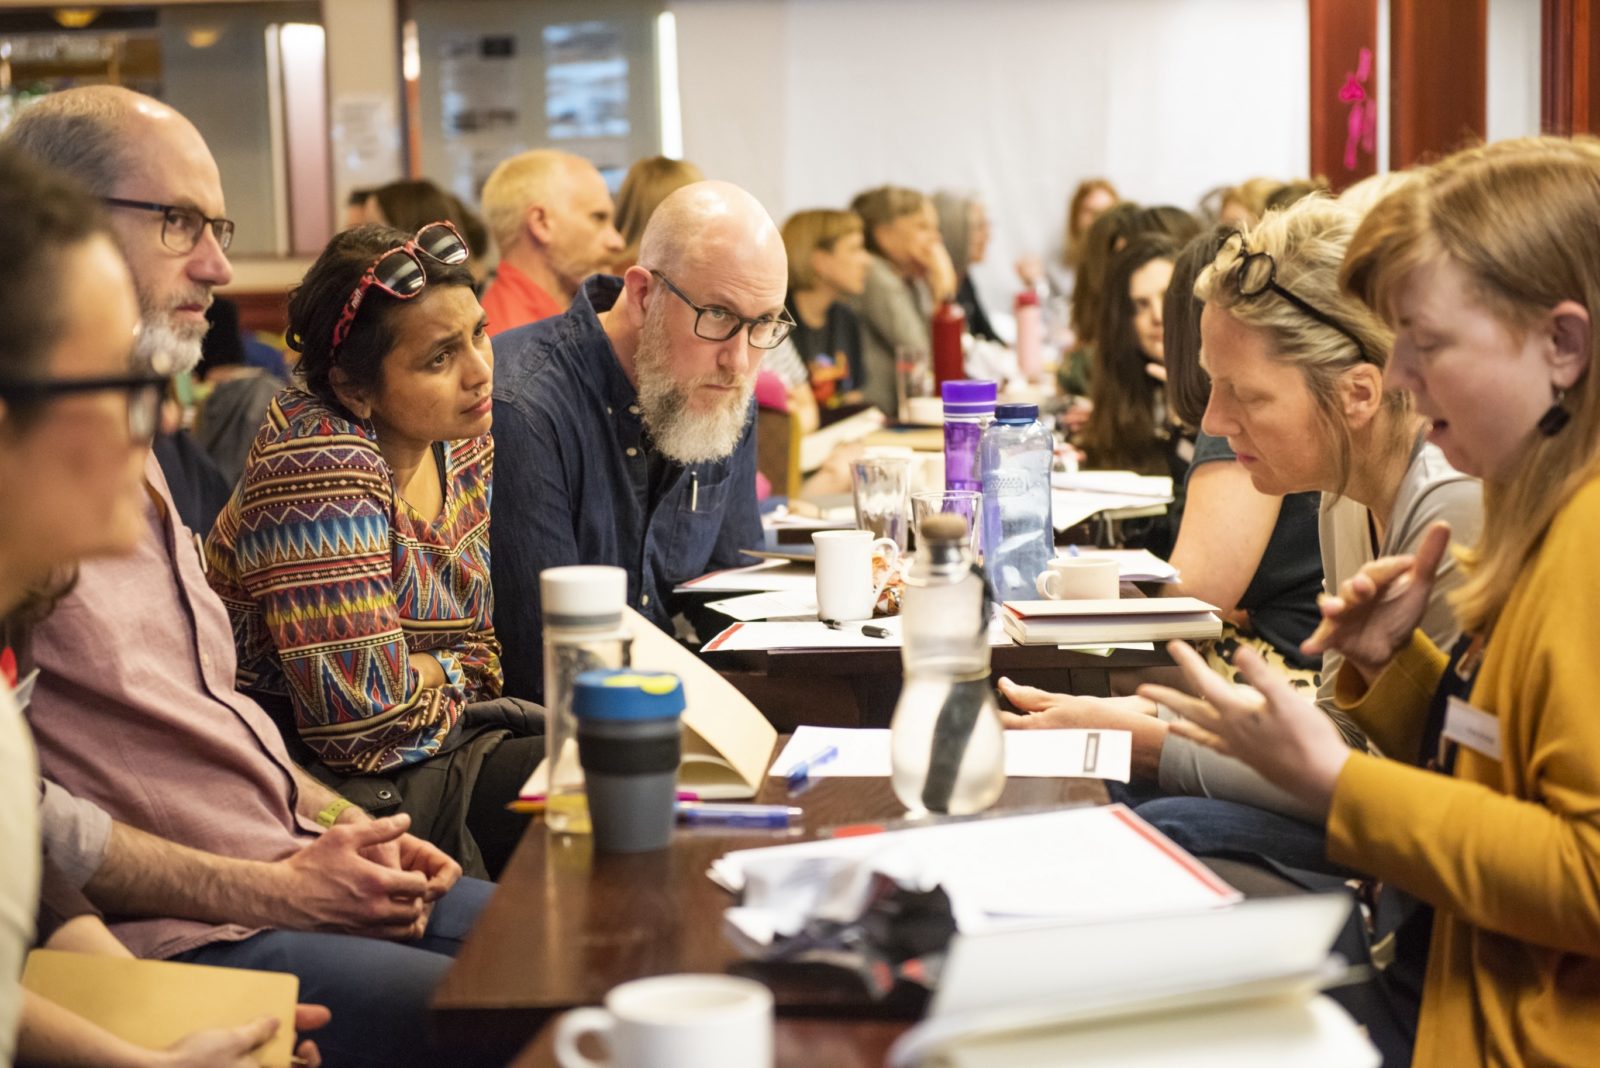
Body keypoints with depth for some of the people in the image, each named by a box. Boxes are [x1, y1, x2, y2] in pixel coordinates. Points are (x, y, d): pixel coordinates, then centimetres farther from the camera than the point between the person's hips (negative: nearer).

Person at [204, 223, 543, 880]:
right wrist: (445, 672, -6)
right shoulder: (320, 463, -22)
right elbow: (362, 705, -26)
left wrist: (417, 680, -10)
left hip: (439, 736, 8)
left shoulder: (463, 443, 5)